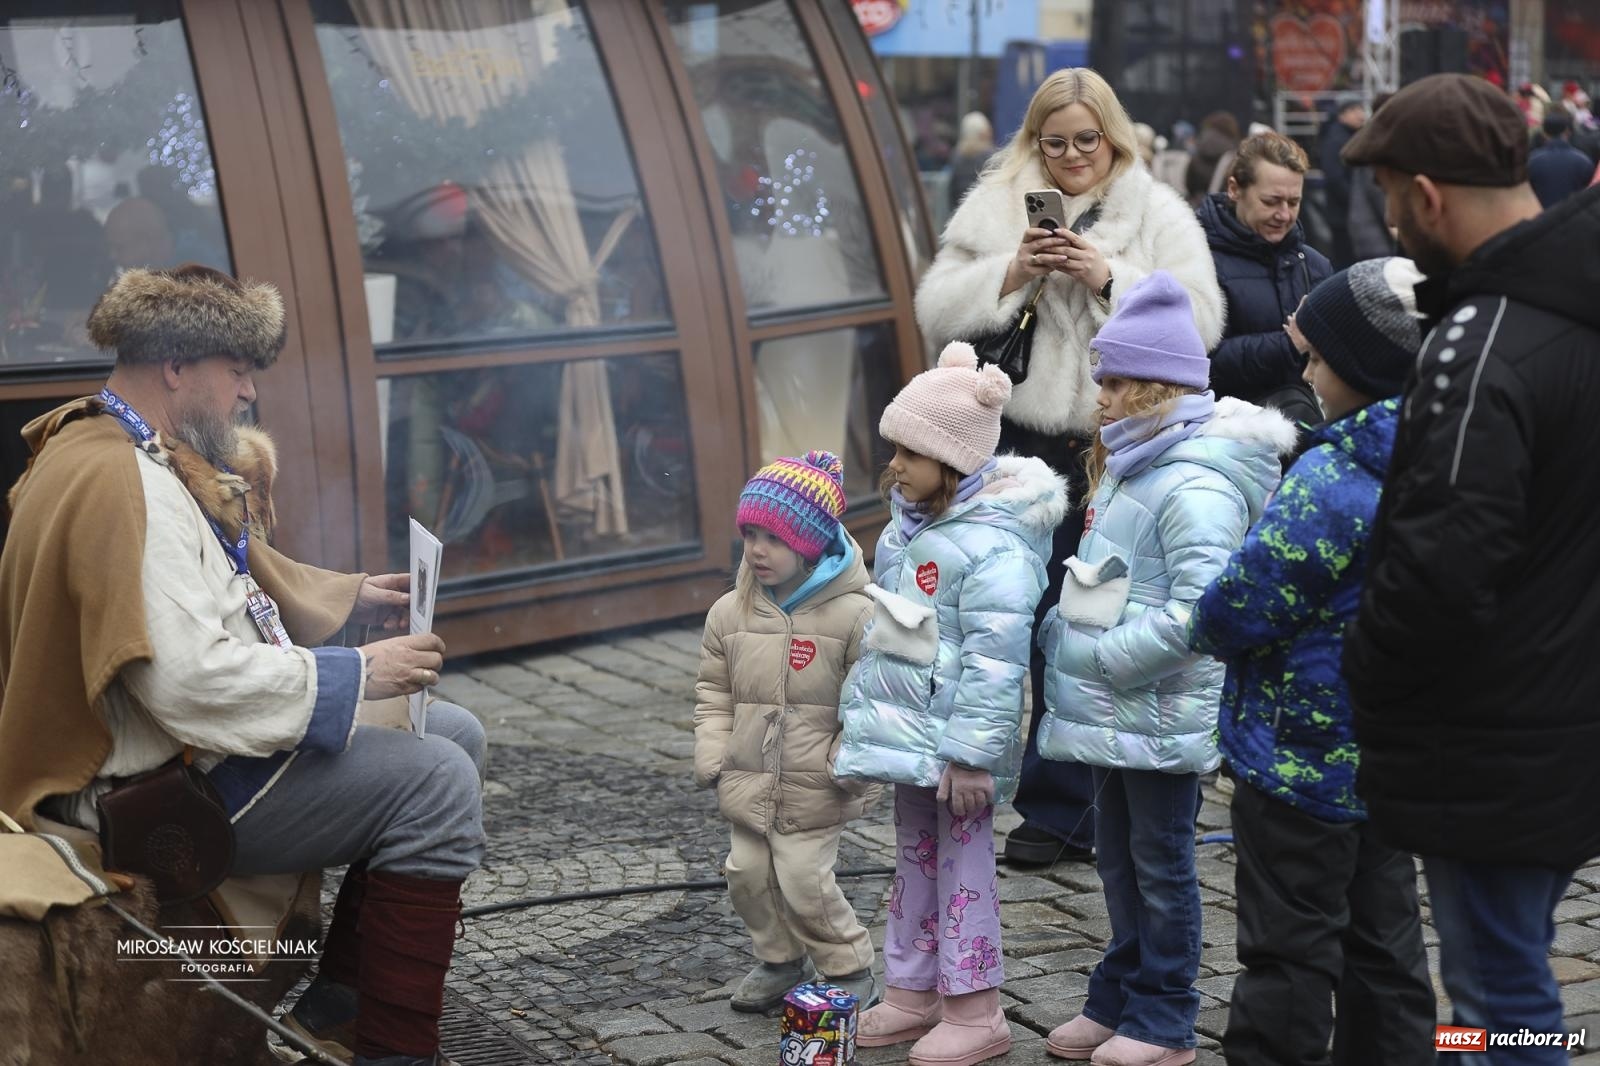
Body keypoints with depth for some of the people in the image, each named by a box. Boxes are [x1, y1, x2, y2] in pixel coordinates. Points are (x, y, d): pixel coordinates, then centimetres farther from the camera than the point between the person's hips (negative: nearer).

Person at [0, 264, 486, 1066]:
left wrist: (354, 596, 13)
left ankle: (341, 998, 18)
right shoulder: (118, 483, -23)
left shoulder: (146, 459, 11)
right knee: (435, 784, -20)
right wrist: (359, 673, -21)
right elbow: (192, 679, -30)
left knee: (454, 736, 14)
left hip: (200, 744, 11)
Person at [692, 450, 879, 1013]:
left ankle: (850, 971, 14)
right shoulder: (730, 613, 3)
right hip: (749, 786, 5)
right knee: (749, 874, 9)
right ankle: (778, 961, 33)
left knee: (804, 882, -7)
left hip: (813, 792, -5)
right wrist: (713, 760, 3)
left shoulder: (852, 614, -12)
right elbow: (714, 696, 12)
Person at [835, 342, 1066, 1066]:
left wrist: (971, 752, -24)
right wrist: (860, 719, 22)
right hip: (907, 733, 9)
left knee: (962, 862, 0)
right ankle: (912, 993, 31)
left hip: (954, 742, -9)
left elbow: (994, 659, -24)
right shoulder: (907, 527, 9)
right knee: (915, 858, 18)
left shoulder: (993, 544, -21)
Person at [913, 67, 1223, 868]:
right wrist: (1011, 274, -12)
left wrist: (1111, 280, -16)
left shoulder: (1160, 216, 4)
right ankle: (1056, 809, 19)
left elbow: (1199, 320, -6)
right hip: (1026, 441, 1)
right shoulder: (993, 210, 7)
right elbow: (937, 313, 2)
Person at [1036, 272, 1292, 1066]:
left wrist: (1098, 658, -23)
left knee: (1161, 864, 4)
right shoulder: (1132, 465, 10)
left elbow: (1196, 611, -28)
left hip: (1160, 713, -9)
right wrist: (1063, 629, 5)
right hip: (1111, 708, 9)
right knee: (1117, 858, 18)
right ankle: (1120, 998, 32)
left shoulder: (1195, 485, -21)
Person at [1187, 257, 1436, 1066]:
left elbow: (1239, 608, -21)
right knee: (1384, 937, 17)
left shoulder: (1331, 478, -24)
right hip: (1393, 755, 8)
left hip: (1301, 755, -8)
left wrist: (1206, 630, 1)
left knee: (1290, 947, 2)